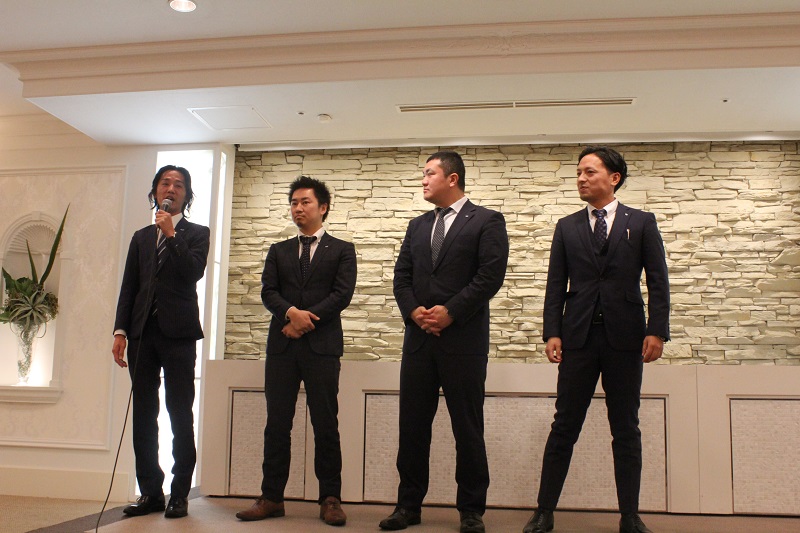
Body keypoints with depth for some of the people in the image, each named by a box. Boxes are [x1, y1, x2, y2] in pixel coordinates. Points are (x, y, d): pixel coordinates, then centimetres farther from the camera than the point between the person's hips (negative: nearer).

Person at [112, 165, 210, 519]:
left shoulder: (197, 234, 8)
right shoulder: (141, 237, 19)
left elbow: (194, 273, -10)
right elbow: (128, 287, 14)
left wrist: (171, 234, -10)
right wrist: (121, 331, 5)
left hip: (178, 333, -4)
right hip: (143, 333, 4)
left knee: (180, 415, -2)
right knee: (144, 416, 5)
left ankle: (179, 494, 4)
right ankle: (150, 492, 12)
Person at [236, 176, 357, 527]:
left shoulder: (342, 250, 9)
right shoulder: (278, 251, 18)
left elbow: (342, 294, -3)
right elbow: (268, 292, 5)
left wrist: (306, 320, -10)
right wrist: (292, 312, -14)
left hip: (322, 345, -3)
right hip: (282, 345, 3)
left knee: (325, 424, -1)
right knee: (277, 424, 3)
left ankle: (330, 499, 6)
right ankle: (272, 497, 10)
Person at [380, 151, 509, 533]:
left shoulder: (486, 222, 1)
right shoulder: (418, 225, 18)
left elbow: (491, 275, -9)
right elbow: (402, 276, 12)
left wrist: (450, 311, -14)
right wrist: (413, 311, -7)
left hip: (464, 340, -5)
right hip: (418, 337, 5)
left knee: (467, 427, 2)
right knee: (412, 424, 7)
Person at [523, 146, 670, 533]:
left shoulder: (641, 223, 6)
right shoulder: (567, 227, 11)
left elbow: (658, 282, 2)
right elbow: (556, 285, 7)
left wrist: (657, 331, -8)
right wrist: (552, 333, -2)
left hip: (625, 337, -1)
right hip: (578, 337, 1)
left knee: (626, 429, 7)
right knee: (564, 426, 4)